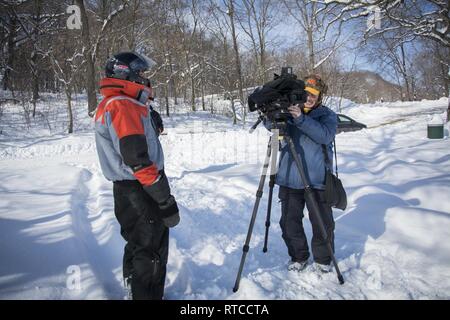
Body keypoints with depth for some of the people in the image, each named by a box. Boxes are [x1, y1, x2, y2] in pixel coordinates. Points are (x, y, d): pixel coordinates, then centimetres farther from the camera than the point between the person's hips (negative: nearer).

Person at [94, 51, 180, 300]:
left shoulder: (108, 105, 15)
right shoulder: (123, 106, -18)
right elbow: (138, 160, -25)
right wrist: (166, 202, -22)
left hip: (127, 189, 10)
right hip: (140, 193, -10)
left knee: (139, 247, 23)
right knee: (151, 253, 1)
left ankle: (137, 291, 40)